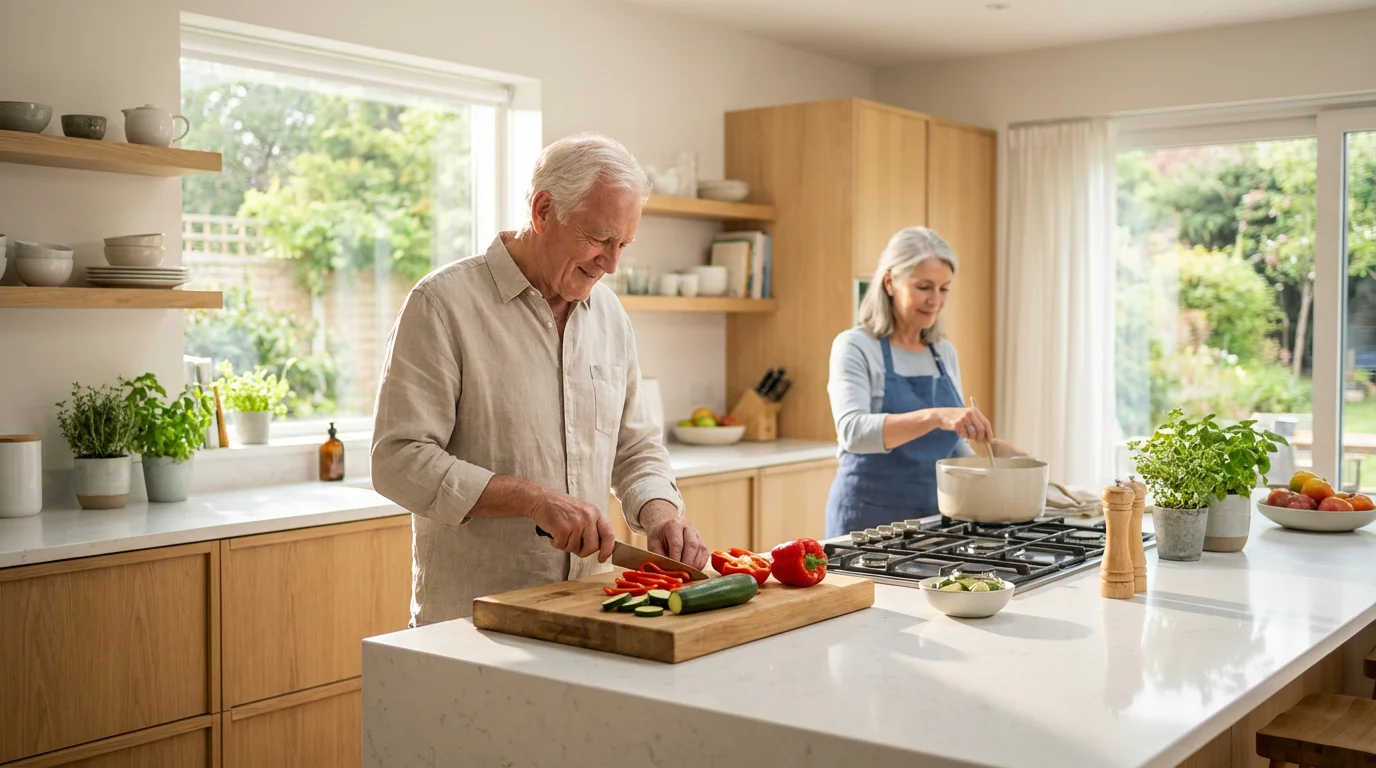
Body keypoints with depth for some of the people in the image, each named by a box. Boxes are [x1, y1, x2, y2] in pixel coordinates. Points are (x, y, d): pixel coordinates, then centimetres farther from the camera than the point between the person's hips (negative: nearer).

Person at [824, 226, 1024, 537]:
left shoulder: (945, 353, 8)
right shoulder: (855, 347, -10)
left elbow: (953, 447, 15)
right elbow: (853, 431, -26)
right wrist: (933, 416, -38)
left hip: (935, 518, 6)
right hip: (870, 520, -5)